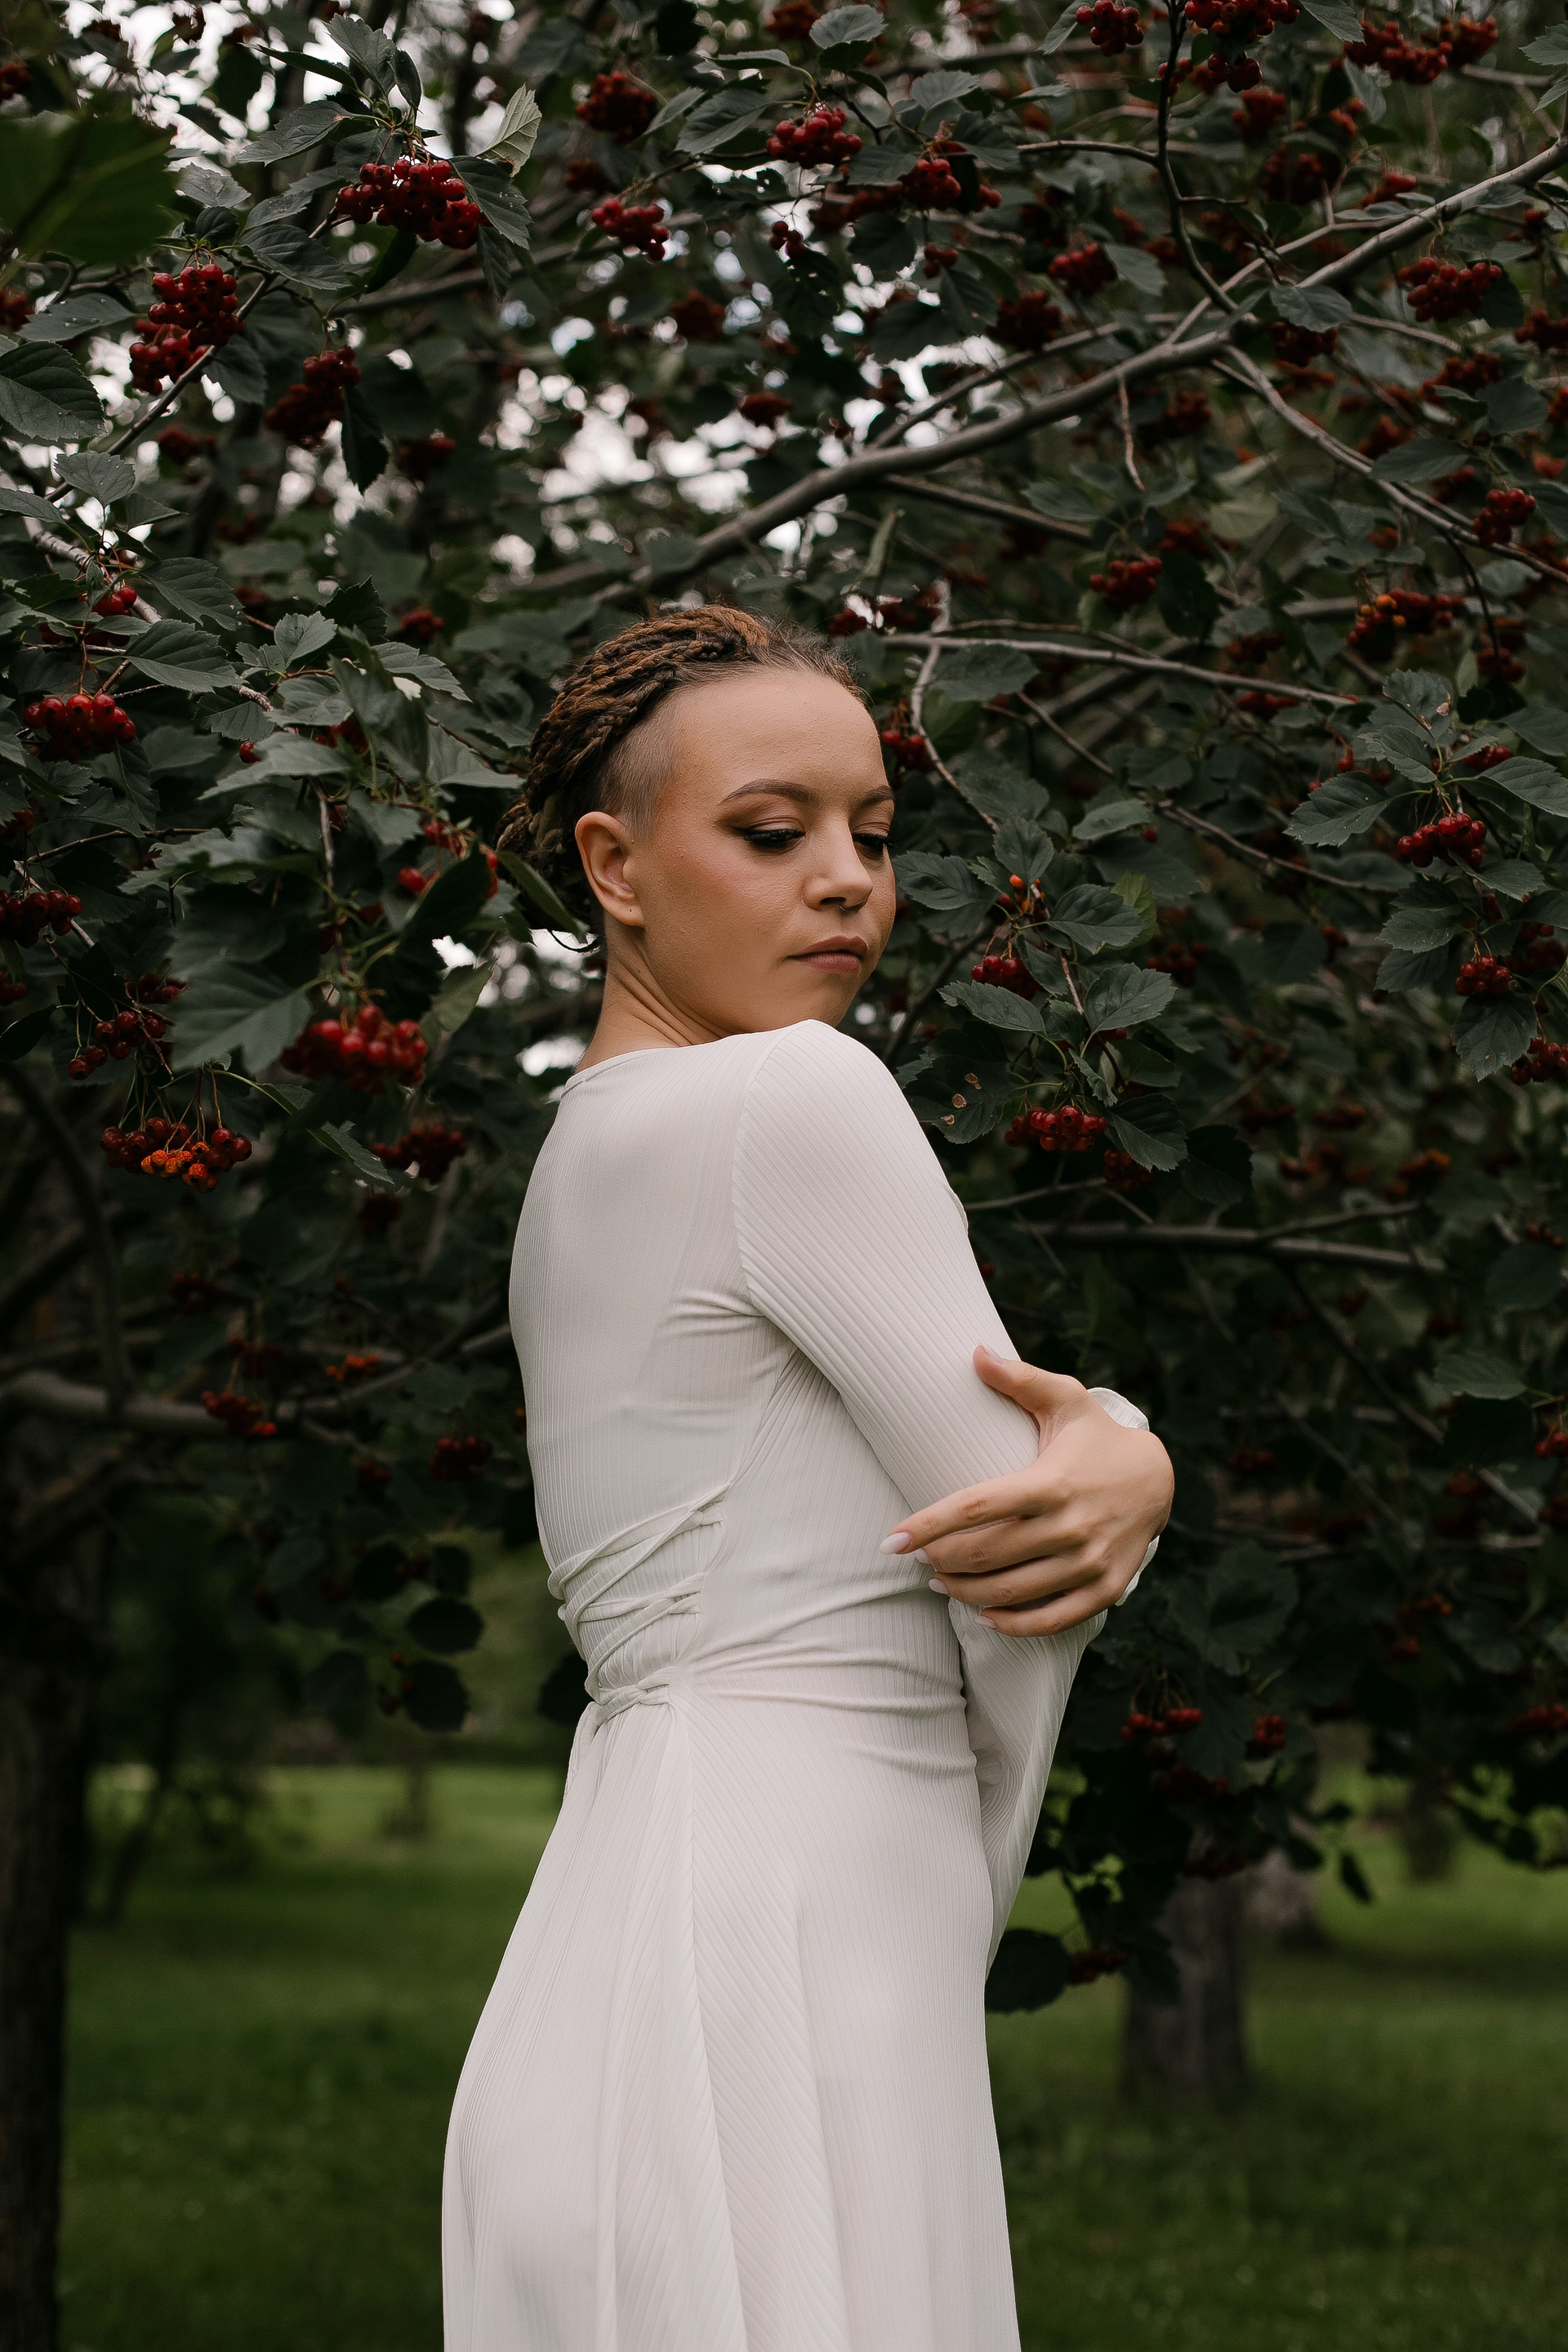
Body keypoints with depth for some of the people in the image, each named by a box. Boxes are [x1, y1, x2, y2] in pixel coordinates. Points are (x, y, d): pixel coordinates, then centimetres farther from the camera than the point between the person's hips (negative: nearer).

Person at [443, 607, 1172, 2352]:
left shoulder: (591, 1152, 19)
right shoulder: (795, 1096, -9)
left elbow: (1017, 1446, 14)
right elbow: (1022, 1617, -6)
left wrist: (1120, 1463, -9)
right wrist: (958, 1913, 8)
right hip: (760, 2001, -10)